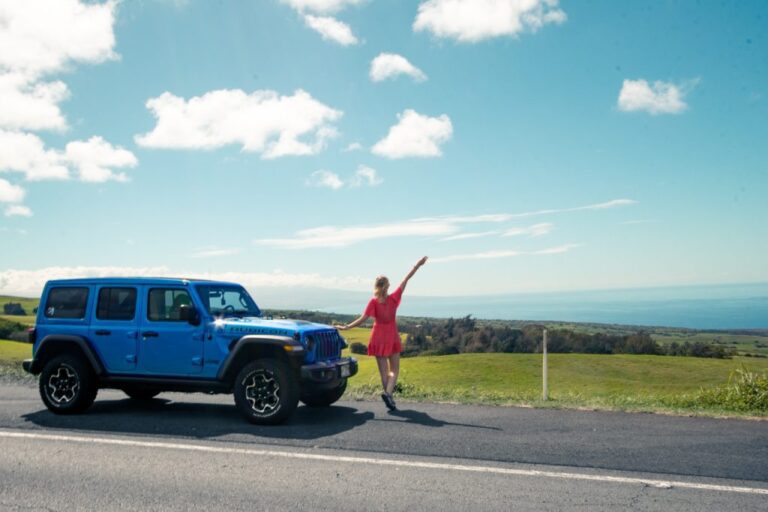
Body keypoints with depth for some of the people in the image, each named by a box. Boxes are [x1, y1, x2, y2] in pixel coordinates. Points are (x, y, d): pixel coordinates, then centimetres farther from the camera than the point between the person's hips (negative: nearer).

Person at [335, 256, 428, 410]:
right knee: (394, 370, 8)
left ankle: (389, 399, 10)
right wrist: (417, 266, -6)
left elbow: (363, 319, -18)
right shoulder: (394, 298, -11)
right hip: (392, 337, 0)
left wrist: (346, 327, -14)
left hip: (378, 337, 0)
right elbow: (406, 280, -9)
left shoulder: (373, 302, -13)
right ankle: (388, 392, -17)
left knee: (383, 371, 11)